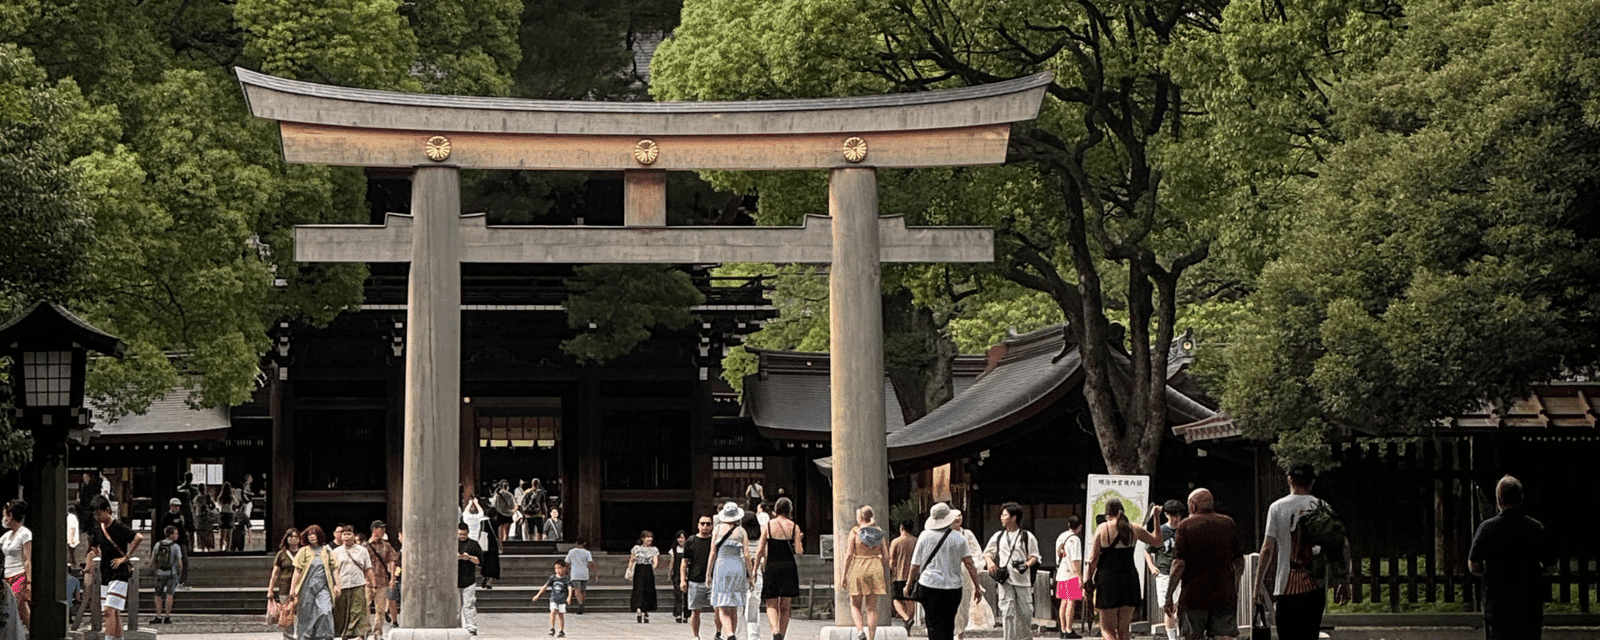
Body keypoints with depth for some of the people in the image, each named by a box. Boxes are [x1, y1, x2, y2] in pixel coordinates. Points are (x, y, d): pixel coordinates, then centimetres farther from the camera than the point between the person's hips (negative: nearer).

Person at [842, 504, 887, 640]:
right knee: (872, 608, 6)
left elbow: (849, 555, -6)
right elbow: (885, 556, 5)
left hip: (858, 569, -2)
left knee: (855, 605, 10)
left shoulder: (855, 531, -3)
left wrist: (844, 576, -2)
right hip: (875, 570, 3)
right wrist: (886, 578, 11)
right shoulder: (879, 532, 7)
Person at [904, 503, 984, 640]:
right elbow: (969, 564, -1)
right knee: (948, 625, 13)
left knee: (934, 625, -4)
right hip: (953, 586, 2)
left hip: (930, 585, -2)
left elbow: (915, 564, 4)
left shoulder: (925, 536, 0)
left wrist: (908, 585, 15)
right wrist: (977, 587, 4)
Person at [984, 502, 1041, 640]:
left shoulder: (1027, 536, 3)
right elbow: (987, 552, 22)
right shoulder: (998, 536, 12)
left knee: (1025, 612, 2)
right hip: (1004, 579, 1)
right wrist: (990, 563, 0)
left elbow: (1034, 556, 6)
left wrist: (1027, 564, -15)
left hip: (1022, 579, -1)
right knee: (1007, 613, -7)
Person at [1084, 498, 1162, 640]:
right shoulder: (1134, 529, 4)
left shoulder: (1102, 528, -5)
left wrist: (1088, 578, 7)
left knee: (1107, 628, 0)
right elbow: (1156, 540, 21)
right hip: (1129, 580, 4)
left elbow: (1093, 559, -5)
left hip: (1107, 580, -4)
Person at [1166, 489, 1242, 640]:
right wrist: (1236, 586, 24)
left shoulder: (1185, 525, -2)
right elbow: (1239, 561, 10)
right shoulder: (1228, 523, 8)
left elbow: (1179, 564, -9)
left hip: (1194, 596, -2)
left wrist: (1169, 595, -6)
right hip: (1224, 595, 2)